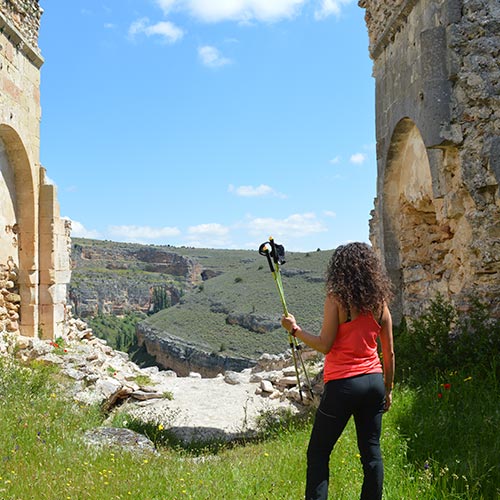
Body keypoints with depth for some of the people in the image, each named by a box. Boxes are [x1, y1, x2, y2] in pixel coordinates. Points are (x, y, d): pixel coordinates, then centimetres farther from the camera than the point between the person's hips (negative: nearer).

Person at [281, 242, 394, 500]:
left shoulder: (336, 299, -10)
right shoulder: (379, 302, 6)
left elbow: (324, 345, -12)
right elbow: (389, 353, 9)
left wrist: (295, 329, 0)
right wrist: (388, 389, 19)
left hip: (343, 383, -5)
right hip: (373, 382, 6)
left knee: (318, 452, 4)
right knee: (371, 451, 12)